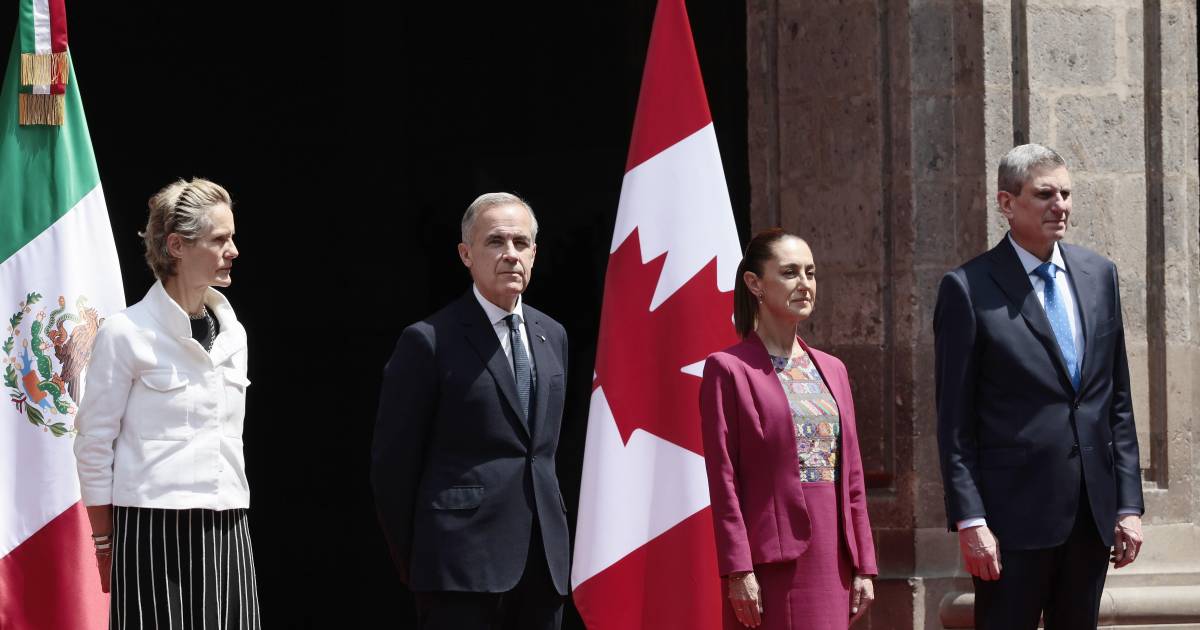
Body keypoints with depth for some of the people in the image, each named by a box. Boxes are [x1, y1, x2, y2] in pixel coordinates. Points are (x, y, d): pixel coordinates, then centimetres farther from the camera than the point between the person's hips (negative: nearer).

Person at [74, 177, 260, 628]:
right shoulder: (126, 333, -6)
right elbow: (93, 443, -4)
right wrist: (104, 542, -4)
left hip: (227, 534, 6)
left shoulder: (232, 333, 13)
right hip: (152, 530, -6)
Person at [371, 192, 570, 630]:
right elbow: (392, 462, -3)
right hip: (464, 559, -6)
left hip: (542, 561, 6)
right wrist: (413, 561, -1)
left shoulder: (552, 336, 15)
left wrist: (551, 536, 17)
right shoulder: (430, 341, -6)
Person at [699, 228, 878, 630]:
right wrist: (738, 570, -14)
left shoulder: (831, 370, 16)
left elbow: (852, 479, 15)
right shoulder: (728, 370, -3)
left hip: (831, 562, 6)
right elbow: (723, 480, -8)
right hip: (773, 562, -6)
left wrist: (863, 566, 9)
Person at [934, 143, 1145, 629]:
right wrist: (970, 521, -12)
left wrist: (1128, 502, 7)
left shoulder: (1099, 275, 10)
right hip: (1015, 512, -5)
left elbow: (1118, 401, 13)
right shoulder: (969, 289, -5)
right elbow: (955, 420, -6)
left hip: (1092, 512, 5)